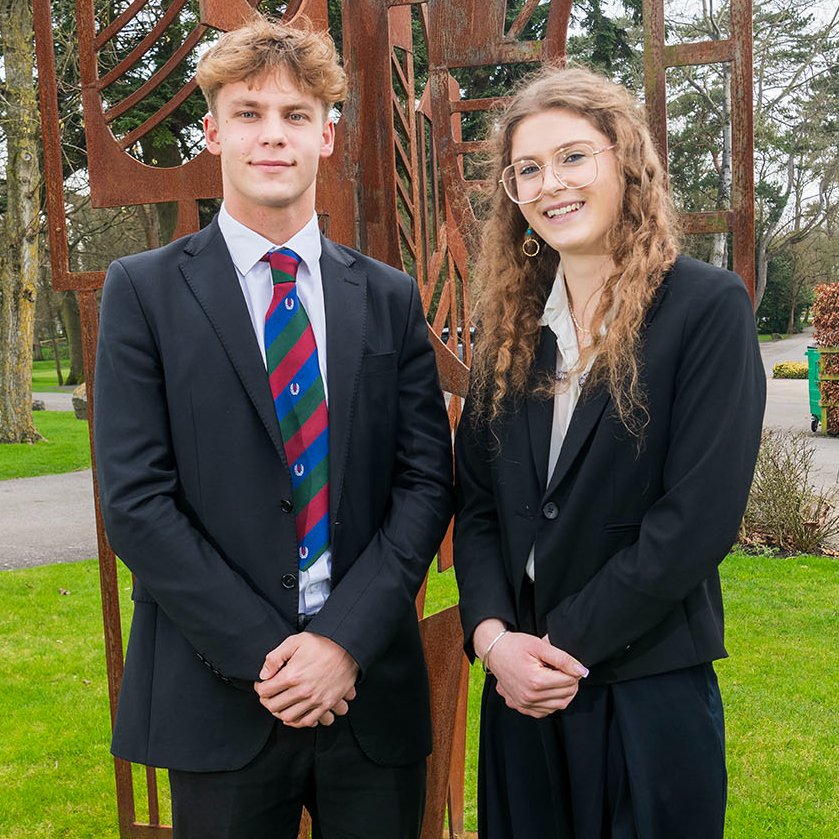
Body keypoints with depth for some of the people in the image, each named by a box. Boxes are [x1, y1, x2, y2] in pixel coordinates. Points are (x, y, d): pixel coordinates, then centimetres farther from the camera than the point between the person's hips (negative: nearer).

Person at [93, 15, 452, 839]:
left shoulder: (389, 298, 6)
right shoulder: (144, 291, -2)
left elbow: (426, 481, 1)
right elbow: (135, 501, -7)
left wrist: (345, 639, -11)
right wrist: (263, 653, -12)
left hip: (372, 687, 2)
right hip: (219, 696, -2)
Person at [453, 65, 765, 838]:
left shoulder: (708, 308, -9)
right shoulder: (511, 324, 6)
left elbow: (698, 515, -15)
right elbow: (476, 500, 5)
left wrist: (566, 643, -14)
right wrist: (493, 635, -10)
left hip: (651, 691, -4)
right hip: (520, 689, 5)